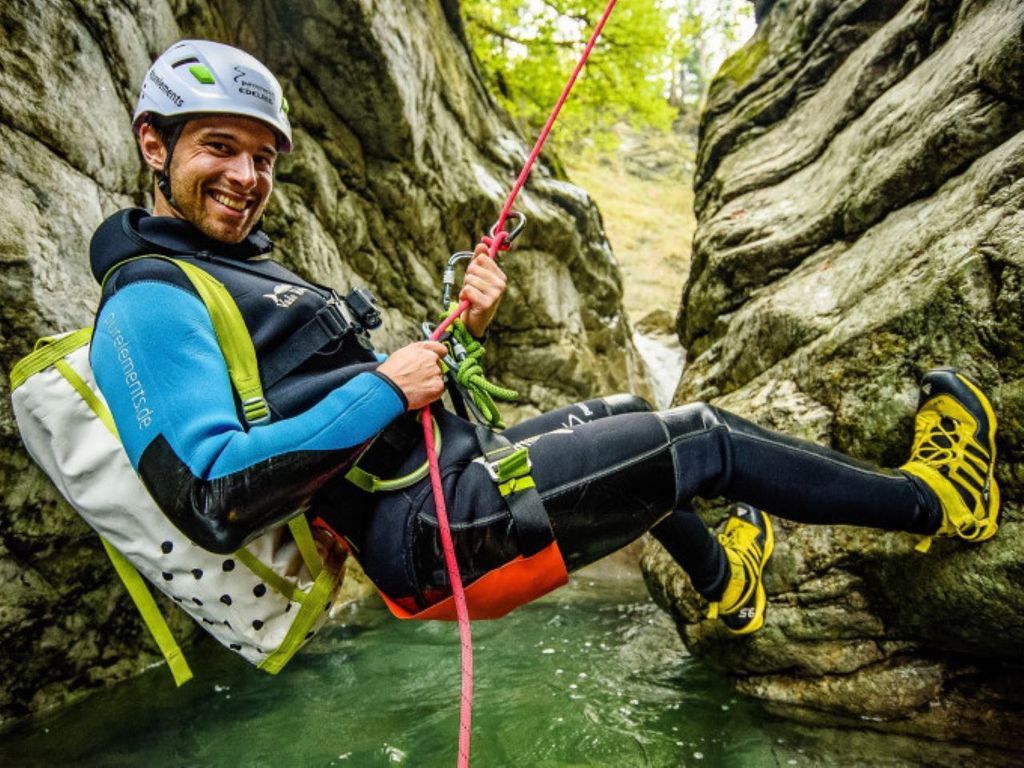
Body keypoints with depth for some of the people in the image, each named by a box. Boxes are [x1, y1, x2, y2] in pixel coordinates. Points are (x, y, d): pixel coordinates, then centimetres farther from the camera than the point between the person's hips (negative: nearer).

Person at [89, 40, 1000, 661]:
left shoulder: (242, 268, 17)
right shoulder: (151, 302, -13)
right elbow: (215, 500, -26)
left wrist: (459, 332, 2)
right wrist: (384, 392, -22)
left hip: (451, 474, 10)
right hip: (430, 535, -10)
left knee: (625, 414, 25)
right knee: (704, 439, -3)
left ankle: (725, 585, 44)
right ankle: (937, 501, 20)